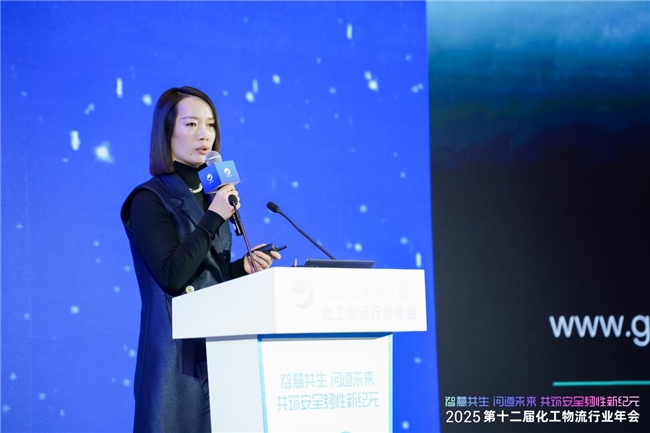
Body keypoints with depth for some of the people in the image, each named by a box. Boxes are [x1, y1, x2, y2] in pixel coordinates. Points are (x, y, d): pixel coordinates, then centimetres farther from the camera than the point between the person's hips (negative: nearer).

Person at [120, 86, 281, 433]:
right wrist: (214, 218, -15)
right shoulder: (150, 200, -8)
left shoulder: (207, 196, 14)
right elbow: (172, 276, -18)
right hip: (177, 350, -7)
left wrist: (244, 267, 0)